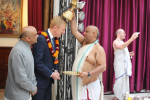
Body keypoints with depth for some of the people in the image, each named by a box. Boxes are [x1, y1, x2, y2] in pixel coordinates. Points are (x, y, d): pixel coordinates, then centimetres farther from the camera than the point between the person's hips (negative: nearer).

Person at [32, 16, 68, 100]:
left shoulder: (55, 38, 3)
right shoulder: (41, 39, -22)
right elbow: (37, 62, -23)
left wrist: (55, 70, 0)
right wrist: (51, 74, -17)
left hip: (48, 79, 8)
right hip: (40, 79, -8)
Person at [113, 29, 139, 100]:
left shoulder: (122, 42, 21)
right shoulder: (116, 42, -7)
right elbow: (121, 47, -30)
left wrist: (129, 54, 9)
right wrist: (131, 39, -34)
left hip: (125, 64, 9)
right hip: (120, 64, -9)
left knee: (125, 81, 10)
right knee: (120, 81, -8)